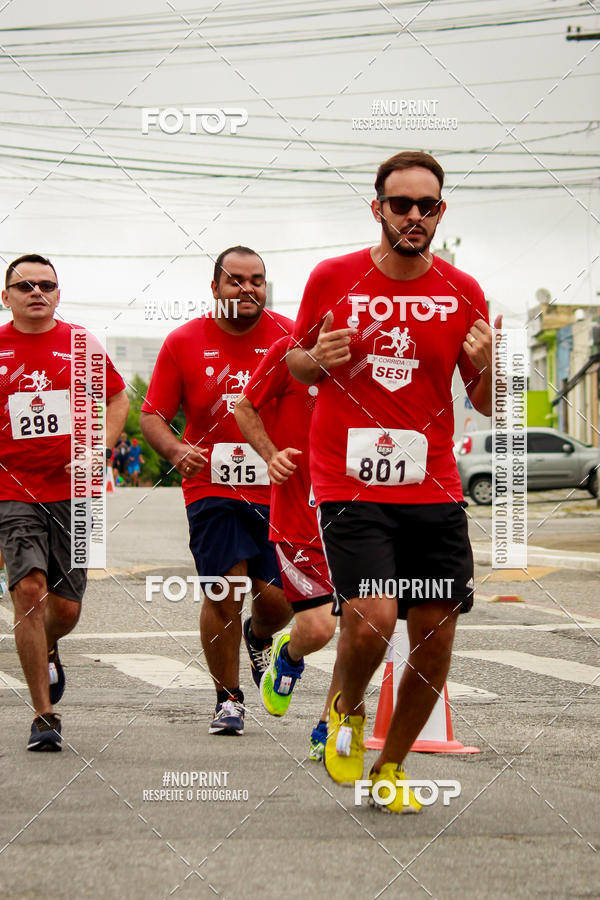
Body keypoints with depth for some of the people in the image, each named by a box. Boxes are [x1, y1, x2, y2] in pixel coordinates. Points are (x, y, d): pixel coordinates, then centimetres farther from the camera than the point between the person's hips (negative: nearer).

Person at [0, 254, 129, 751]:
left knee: (66, 607, 4)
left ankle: (47, 651, 43)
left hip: (74, 492, 2)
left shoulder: (80, 345, 3)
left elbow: (117, 399, 12)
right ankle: (44, 715, -8)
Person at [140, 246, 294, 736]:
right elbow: (153, 414, 4)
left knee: (277, 599, -2)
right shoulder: (184, 342, 1)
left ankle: (259, 638, 37)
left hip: (278, 489, 1)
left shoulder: (290, 337, 1)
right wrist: (175, 450, -16)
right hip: (213, 489, -1)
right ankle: (229, 698, 9)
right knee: (224, 591, -11)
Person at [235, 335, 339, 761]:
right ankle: (288, 659, 29)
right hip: (298, 517, -3)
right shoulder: (290, 351, -6)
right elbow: (245, 408, 6)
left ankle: (329, 730, 12)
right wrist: (271, 454, -10)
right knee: (317, 628, -10)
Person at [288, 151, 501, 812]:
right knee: (371, 619, -20)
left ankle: (389, 768, 24)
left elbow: (488, 406, 10)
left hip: (434, 491, 3)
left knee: (435, 640, 1)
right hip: (349, 486, -3)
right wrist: (317, 357, -9)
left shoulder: (463, 293, 4)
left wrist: (486, 366, -12)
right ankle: (345, 711, 14)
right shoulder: (333, 279, 0)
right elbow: (296, 364, 14)